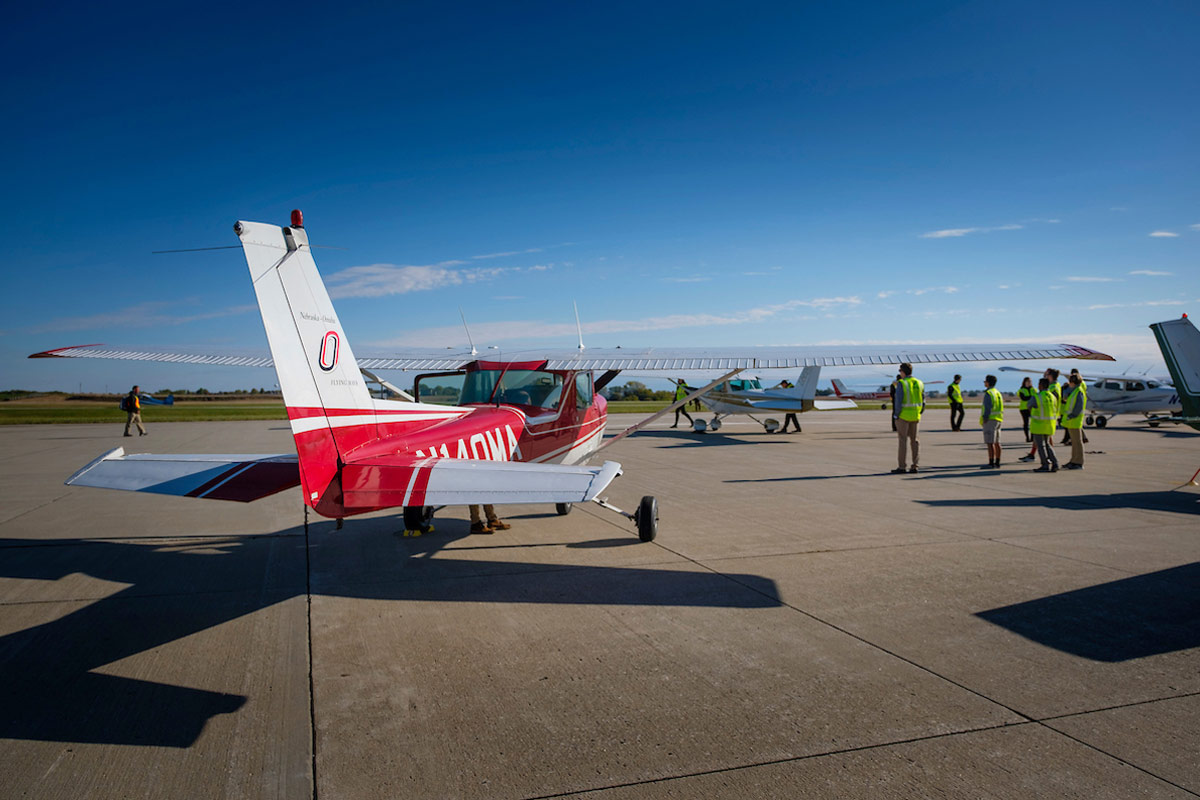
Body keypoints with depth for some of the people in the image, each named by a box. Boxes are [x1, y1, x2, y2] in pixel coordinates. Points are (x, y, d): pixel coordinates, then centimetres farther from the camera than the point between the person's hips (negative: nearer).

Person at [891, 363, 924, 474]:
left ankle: (901, 467, -2)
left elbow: (899, 401, -16)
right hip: (915, 416, 6)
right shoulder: (919, 383, 7)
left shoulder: (901, 384, -12)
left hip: (903, 415, -6)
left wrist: (896, 415, -9)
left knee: (902, 440, -3)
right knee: (914, 440, 11)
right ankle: (915, 466, 9)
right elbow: (923, 401, 8)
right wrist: (918, 415, 15)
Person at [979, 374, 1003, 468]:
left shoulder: (988, 393, -14)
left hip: (990, 420, -10)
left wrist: (984, 420, -17)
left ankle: (991, 464, -11)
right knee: (996, 442, 12)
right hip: (998, 420, 10)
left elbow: (987, 408, -20)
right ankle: (997, 463, 16)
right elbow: (1000, 408, 18)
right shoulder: (998, 393, 16)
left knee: (990, 443, -9)